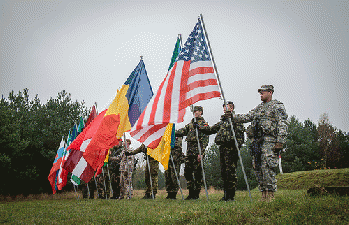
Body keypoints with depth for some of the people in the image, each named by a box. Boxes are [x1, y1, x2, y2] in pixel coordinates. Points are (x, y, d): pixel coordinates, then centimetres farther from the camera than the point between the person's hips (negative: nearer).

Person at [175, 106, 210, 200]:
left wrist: (201, 153, -17)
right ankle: (191, 192, 15)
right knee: (187, 172, 6)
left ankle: (196, 194, 4)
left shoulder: (204, 124, -2)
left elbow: (205, 140, -9)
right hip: (189, 151, 7)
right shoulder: (191, 123, 20)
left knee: (197, 173, -4)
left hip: (198, 151, -7)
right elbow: (183, 131, 11)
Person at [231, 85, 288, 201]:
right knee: (258, 168, 7)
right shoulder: (259, 107, 22)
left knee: (267, 167, -14)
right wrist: (233, 116, 4)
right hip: (259, 141, 8)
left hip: (270, 141, -8)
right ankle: (263, 195, 13)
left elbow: (282, 125, -10)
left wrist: (280, 142, -18)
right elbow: (247, 117, 18)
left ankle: (270, 194, -7)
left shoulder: (277, 106, -2)